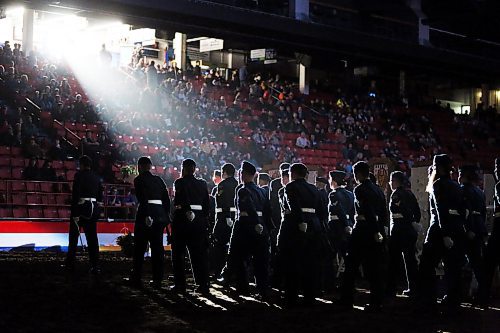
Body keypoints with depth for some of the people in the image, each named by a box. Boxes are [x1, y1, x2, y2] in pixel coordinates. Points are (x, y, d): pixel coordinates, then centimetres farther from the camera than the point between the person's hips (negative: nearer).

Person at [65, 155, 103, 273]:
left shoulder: (79, 175, -8)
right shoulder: (97, 178, 10)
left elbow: (75, 194, -15)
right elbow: (100, 197, 12)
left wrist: (75, 214, -16)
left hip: (80, 207, -5)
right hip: (93, 209, 5)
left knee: (74, 237, 8)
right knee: (92, 238, 5)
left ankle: (70, 264, 14)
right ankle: (95, 266, -1)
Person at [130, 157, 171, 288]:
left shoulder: (139, 179, -3)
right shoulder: (159, 180, 13)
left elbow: (143, 199, -15)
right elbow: (167, 199, 10)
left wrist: (147, 216, -21)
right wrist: (166, 217, 12)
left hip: (146, 215, -5)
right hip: (160, 215, 5)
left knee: (139, 248, 5)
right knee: (157, 248, 7)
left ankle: (136, 278, 9)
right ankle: (158, 280, 5)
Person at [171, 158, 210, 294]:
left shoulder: (179, 182, -6)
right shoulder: (202, 183, 8)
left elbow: (184, 199, -22)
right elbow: (207, 204, 9)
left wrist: (189, 211, -26)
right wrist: (204, 221, 13)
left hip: (181, 220, -4)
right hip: (199, 221, 4)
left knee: (178, 253, 6)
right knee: (199, 253, 8)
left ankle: (180, 284, 6)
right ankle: (203, 284, 4)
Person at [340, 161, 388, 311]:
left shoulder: (359, 189, -11)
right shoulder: (377, 190, 12)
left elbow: (368, 212, -20)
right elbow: (383, 213, 11)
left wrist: (375, 232, -20)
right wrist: (379, 230, 12)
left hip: (362, 230, -7)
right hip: (376, 231, 7)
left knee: (352, 265, 5)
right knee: (374, 266, 8)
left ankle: (347, 299, 11)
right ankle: (376, 301, 6)